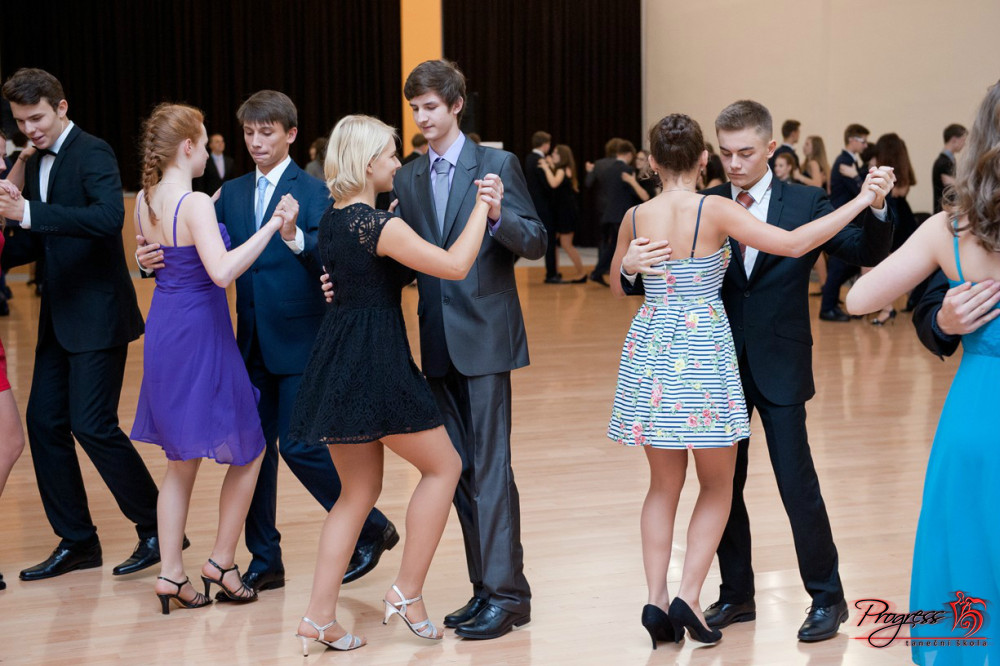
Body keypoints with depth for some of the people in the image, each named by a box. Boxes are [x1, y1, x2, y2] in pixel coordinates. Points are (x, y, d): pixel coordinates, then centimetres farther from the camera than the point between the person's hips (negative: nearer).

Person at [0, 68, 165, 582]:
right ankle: (76, 541, 18)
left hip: (98, 313, -9)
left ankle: (156, 529, 6)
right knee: (44, 420, 7)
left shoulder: (92, 153, -12)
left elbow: (109, 216, -30)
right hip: (60, 316, 9)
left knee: (92, 424, -10)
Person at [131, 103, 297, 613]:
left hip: (163, 333, 8)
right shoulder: (196, 203, -20)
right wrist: (272, 225, -29)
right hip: (199, 334, -8)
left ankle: (170, 572, 15)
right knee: (248, 451, 10)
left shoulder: (145, 200, 4)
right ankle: (221, 561, 12)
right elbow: (222, 271, -32)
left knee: (181, 461, 17)